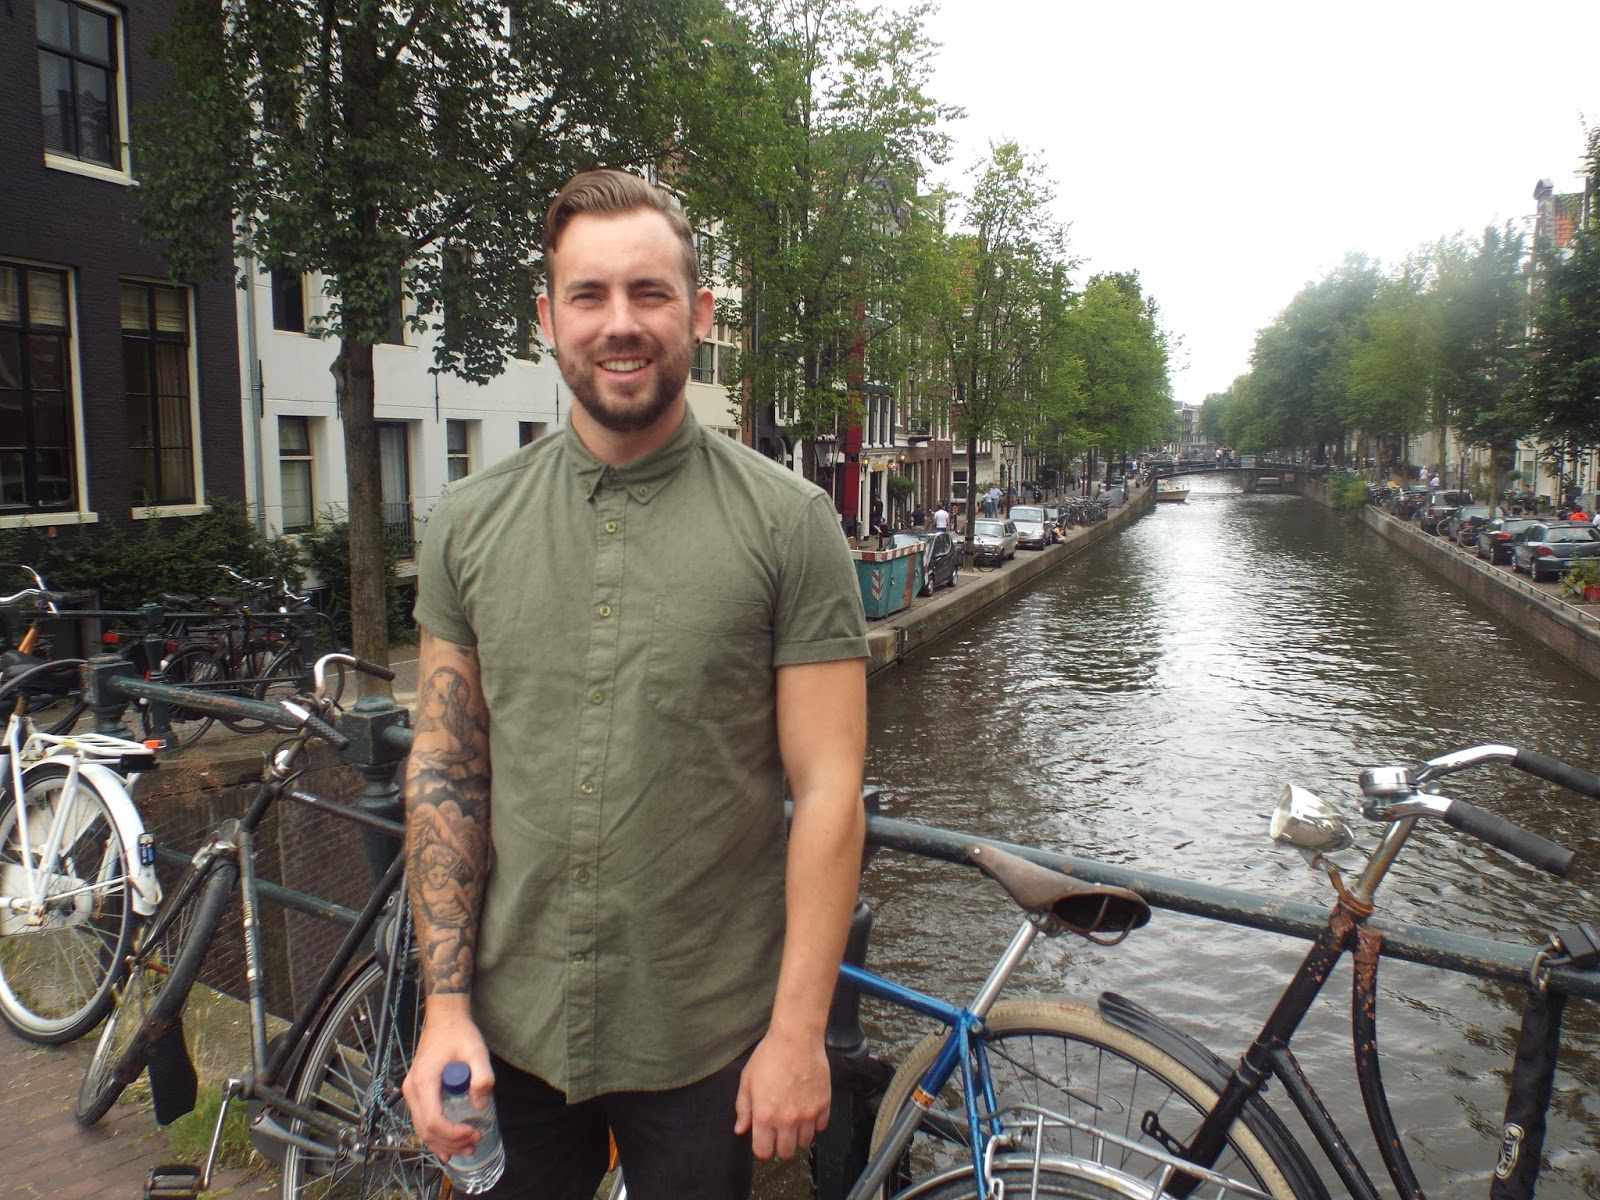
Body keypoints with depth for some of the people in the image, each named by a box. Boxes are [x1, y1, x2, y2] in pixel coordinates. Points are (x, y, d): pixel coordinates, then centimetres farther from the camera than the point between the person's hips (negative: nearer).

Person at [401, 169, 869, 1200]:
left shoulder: (790, 522, -10)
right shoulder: (471, 522, 0)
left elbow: (827, 792, -10)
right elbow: (444, 769, 2)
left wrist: (800, 1031, -10)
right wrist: (445, 1007, -1)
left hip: (708, 1041, -2)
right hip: (511, 1033, 3)